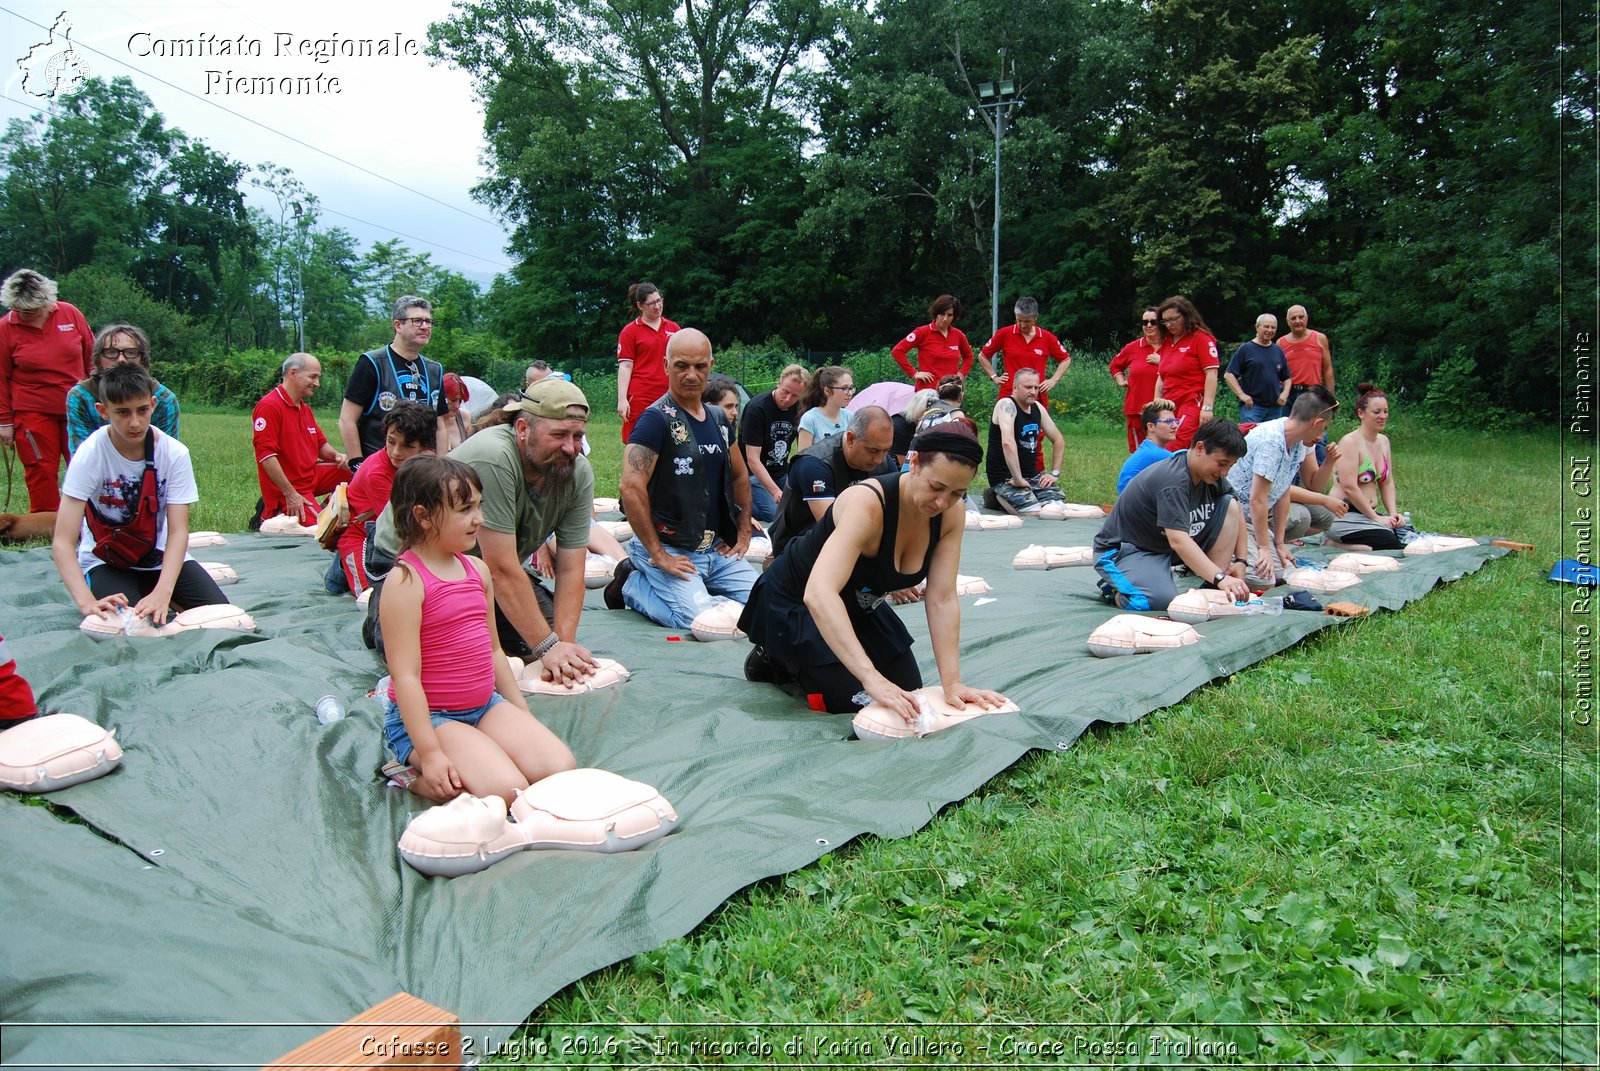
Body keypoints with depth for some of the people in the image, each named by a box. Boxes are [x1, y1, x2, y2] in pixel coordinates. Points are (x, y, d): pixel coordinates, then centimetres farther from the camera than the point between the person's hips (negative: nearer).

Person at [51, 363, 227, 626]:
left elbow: (178, 532, -18)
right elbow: (62, 542, -25)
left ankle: (153, 592, 15)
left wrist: (163, 593, -34)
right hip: (106, 561, -2)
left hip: (160, 556, 2)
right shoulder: (90, 455, -21)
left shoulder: (174, 453, -16)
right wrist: (87, 602, -41)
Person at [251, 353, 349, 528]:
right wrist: (290, 495, -23)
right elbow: (265, 454, -21)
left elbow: (321, 443, 23)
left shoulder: (305, 408, 15)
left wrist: (336, 455, -3)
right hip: (287, 488, -9)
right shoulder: (269, 406, -15)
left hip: (313, 476, 9)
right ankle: (271, 514, 0)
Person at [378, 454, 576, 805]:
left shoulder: (477, 569, 8)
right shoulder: (406, 580, -16)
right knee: (508, 791, -24)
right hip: (427, 717, -7)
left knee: (561, 769, -11)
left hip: (486, 706, 7)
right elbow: (405, 675, -19)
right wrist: (430, 754, -22)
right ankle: (416, 777, -1)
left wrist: (524, 716, 16)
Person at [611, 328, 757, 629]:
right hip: (669, 548, -7)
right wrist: (657, 554, -20)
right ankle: (633, 585, 4)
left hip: (717, 548, 7)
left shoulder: (718, 419, 12)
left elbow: (740, 476, 25)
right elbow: (631, 488, -22)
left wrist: (743, 533, 14)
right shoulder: (657, 419, -13)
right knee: (699, 618, -25)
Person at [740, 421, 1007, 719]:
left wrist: (953, 684, -27)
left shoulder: (952, 511, -18)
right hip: (796, 601, -7)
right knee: (857, 701, -14)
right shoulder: (868, 502, -38)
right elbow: (818, 594, -50)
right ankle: (778, 658, 11)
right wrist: (872, 679, -57)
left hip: (859, 605, 7)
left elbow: (942, 600, -18)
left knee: (908, 692, 10)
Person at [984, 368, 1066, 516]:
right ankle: (998, 497, 2)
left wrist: (1055, 473, 8)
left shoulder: (1038, 408, 9)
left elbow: (1058, 441, 19)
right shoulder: (1006, 405, -15)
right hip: (1005, 478, -8)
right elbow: (1007, 442, -31)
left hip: (1033, 475, 8)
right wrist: (1018, 479, -31)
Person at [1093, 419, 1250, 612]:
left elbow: (1236, 513, 11)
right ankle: (1115, 591, -3)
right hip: (1123, 550, -9)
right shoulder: (1173, 480, -29)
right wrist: (1220, 578, -43)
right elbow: (1178, 541, -38)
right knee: (1163, 600, -36)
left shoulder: (1211, 473, -2)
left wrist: (1240, 560, 0)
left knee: (1230, 504, -6)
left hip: (1165, 547, 9)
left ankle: (1212, 588, -6)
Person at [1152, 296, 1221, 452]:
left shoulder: (1201, 338, -2)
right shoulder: (1167, 343, 18)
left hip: (1193, 404, -7)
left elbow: (1211, 375, -9)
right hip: (1170, 408, 7)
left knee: (1173, 453, -20)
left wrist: (1207, 407, -17)